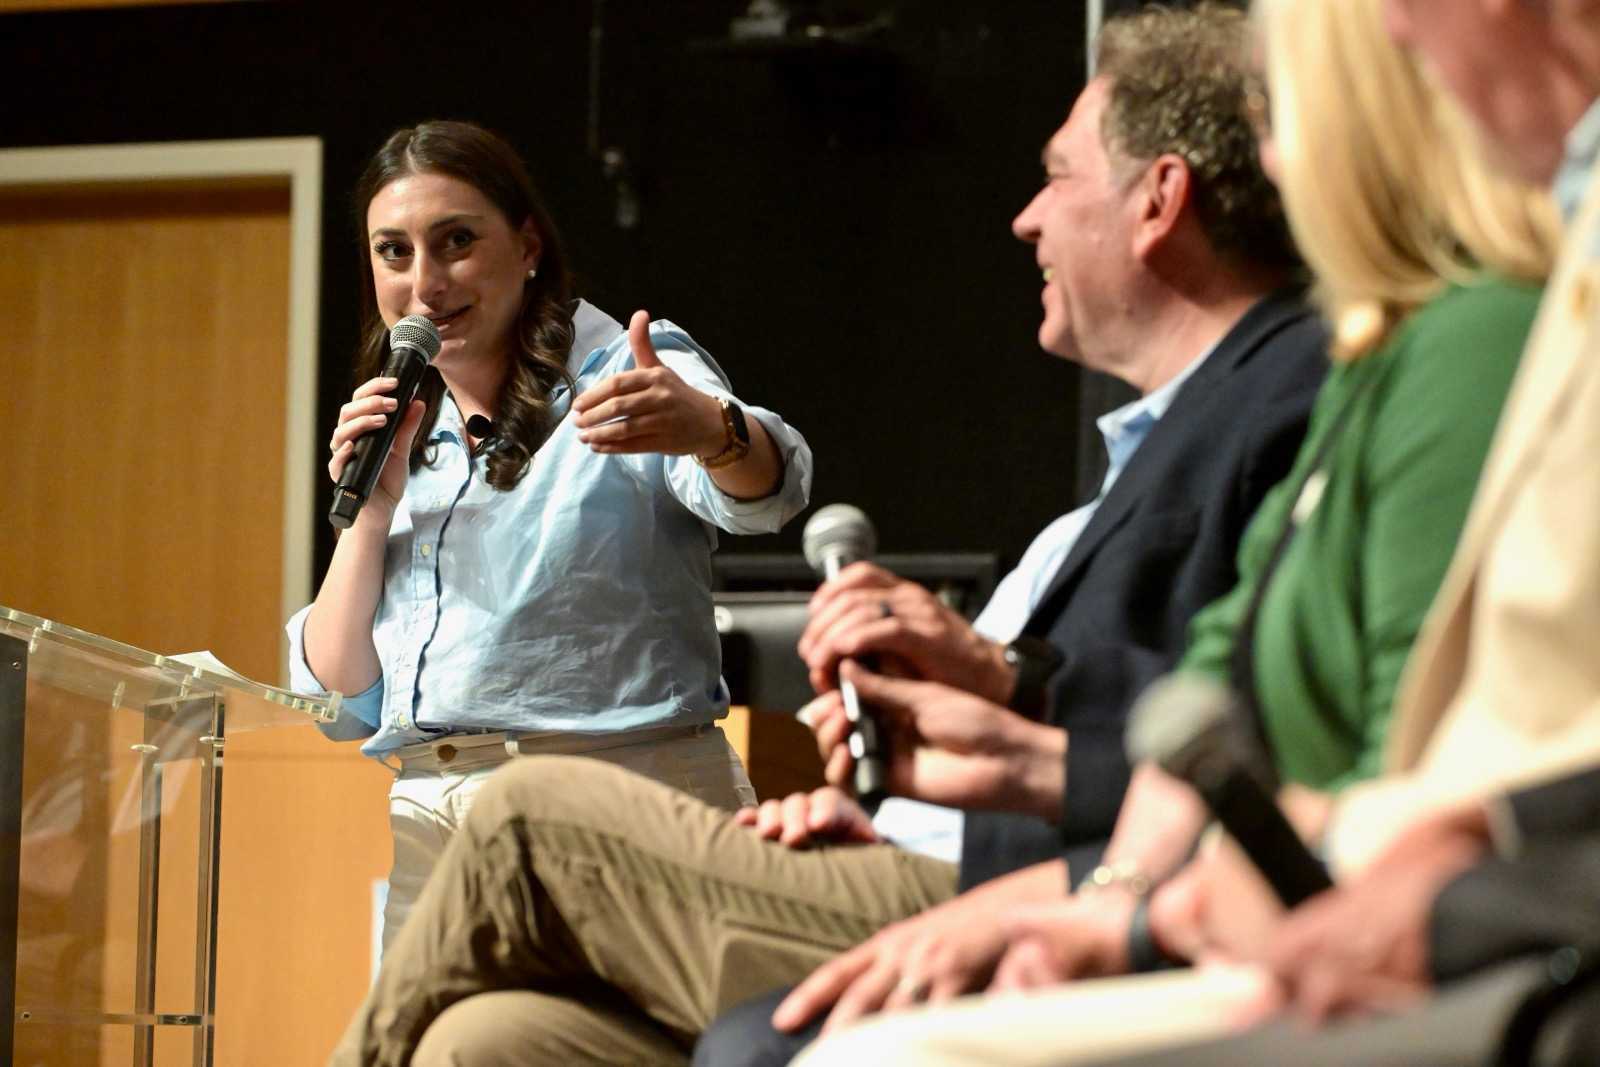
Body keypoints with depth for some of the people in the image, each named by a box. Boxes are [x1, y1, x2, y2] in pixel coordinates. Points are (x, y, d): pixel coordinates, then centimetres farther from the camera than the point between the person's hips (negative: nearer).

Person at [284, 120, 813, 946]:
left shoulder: (625, 375, 2)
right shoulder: (401, 434, 18)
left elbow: (764, 491, -21)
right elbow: (340, 702, 15)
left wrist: (708, 429, -44)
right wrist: (370, 511, 2)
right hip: (424, 833, 5)